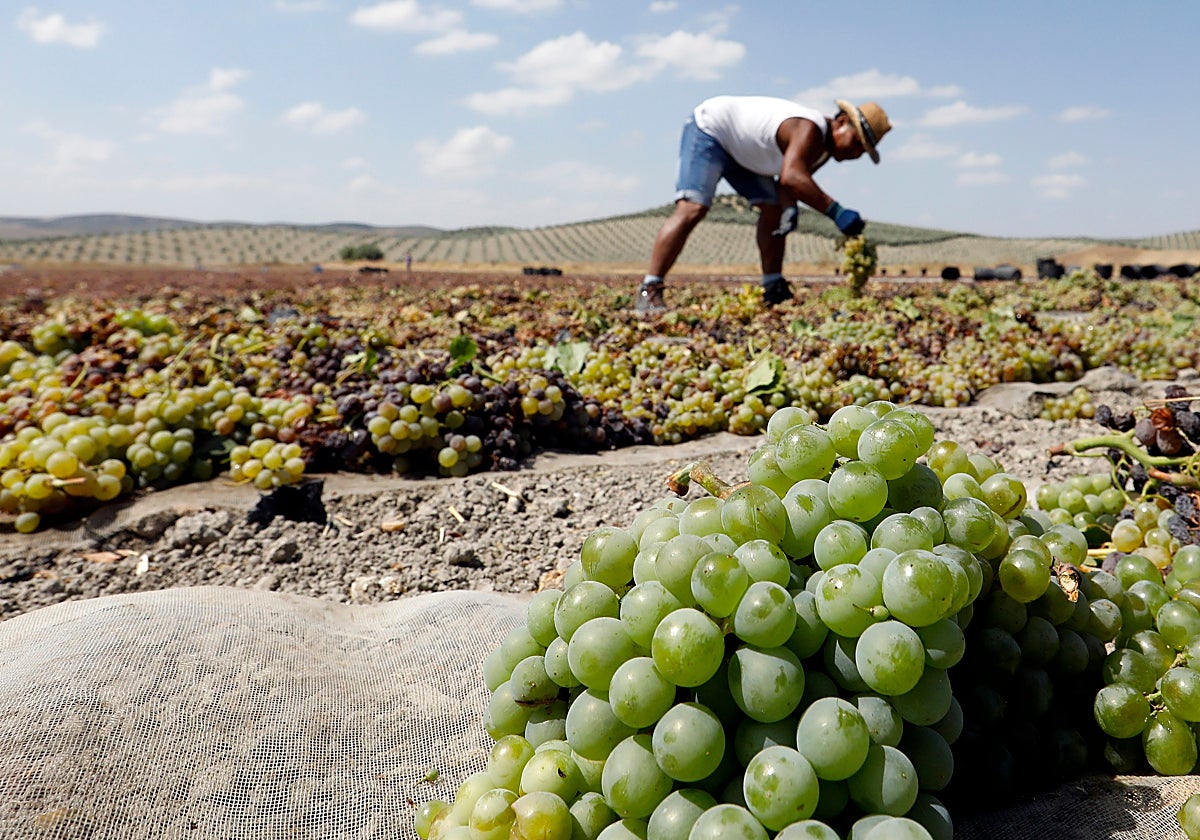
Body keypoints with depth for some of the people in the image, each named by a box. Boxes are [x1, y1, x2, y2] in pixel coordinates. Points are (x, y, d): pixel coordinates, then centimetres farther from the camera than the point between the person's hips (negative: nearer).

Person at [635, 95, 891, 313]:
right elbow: (791, 176, -47)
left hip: (741, 151, 10)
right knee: (692, 208, -25)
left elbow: (788, 180, 0)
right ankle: (648, 292, -28)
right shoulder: (810, 130, -30)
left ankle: (773, 290, 12)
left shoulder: (825, 147, 0)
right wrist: (836, 212, -50)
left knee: (774, 210, 5)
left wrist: (789, 206, -21)